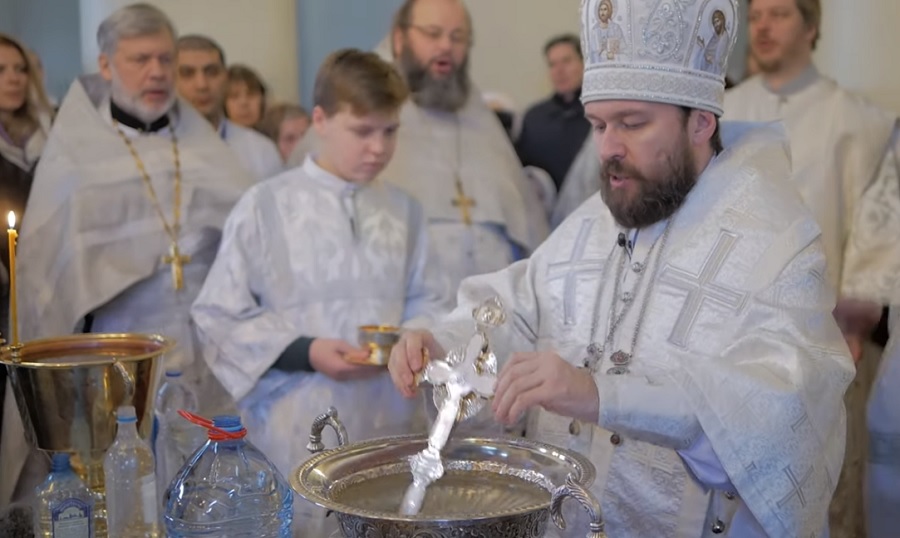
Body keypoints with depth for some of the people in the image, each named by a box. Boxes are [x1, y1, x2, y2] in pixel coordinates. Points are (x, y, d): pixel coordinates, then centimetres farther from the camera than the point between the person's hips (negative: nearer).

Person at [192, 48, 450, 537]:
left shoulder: (403, 209, 5)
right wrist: (304, 352, -16)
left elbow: (426, 300, 11)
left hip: (386, 427, 4)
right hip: (298, 433, -4)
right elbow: (220, 317, -7)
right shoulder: (266, 206, -8)